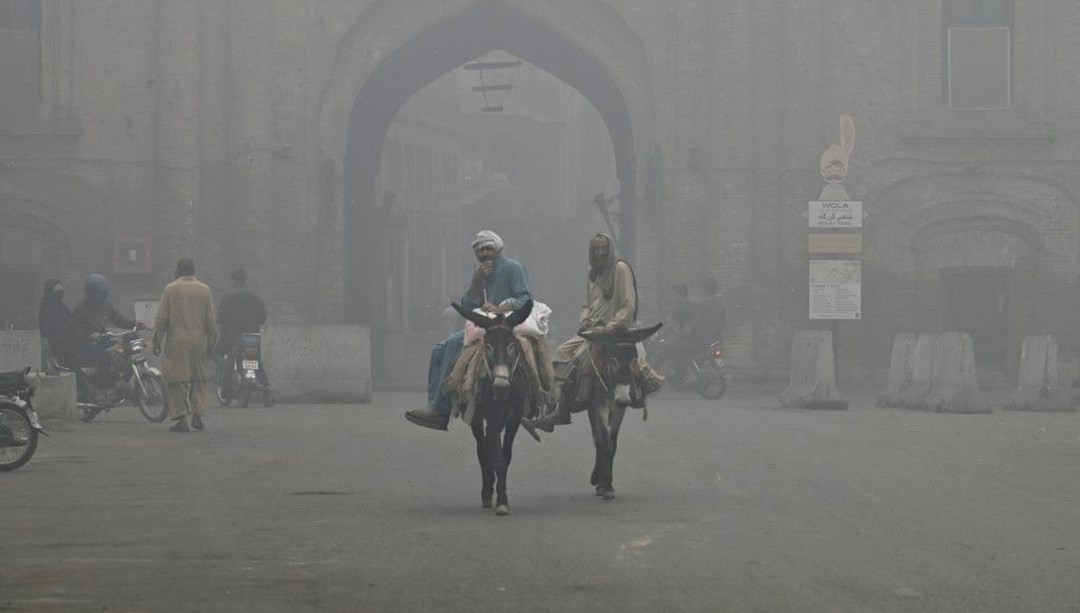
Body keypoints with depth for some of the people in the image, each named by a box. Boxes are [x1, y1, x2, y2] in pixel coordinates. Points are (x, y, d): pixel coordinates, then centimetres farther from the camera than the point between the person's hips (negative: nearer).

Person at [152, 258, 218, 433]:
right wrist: (211, 343, 13)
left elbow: (162, 318, -3)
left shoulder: (170, 289, -2)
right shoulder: (204, 290, 3)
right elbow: (211, 320, 5)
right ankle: (197, 414, 6)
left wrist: (157, 341, 4)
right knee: (199, 379, 14)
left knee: (176, 381, 1)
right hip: (199, 342, 2)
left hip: (177, 342, -2)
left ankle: (181, 419, -5)